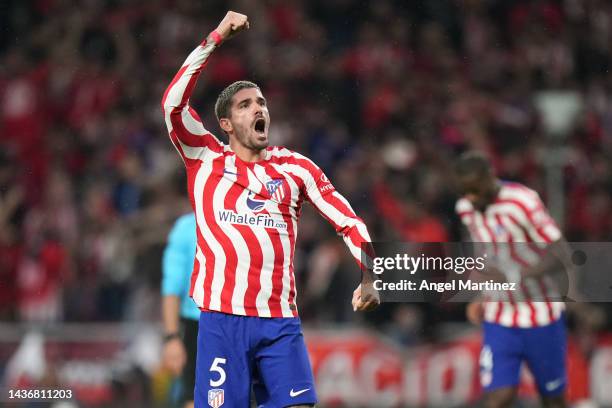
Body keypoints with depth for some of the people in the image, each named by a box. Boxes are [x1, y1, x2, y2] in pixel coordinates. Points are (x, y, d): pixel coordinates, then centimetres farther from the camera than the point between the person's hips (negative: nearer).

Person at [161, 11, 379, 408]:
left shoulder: (295, 167, 14)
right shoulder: (206, 159, 8)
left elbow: (348, 221, 11)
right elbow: (174, 102, -6)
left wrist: (369, 278, -4)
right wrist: (217, 38, -8)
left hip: (281, 321, 2)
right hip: (222, 317, -2)